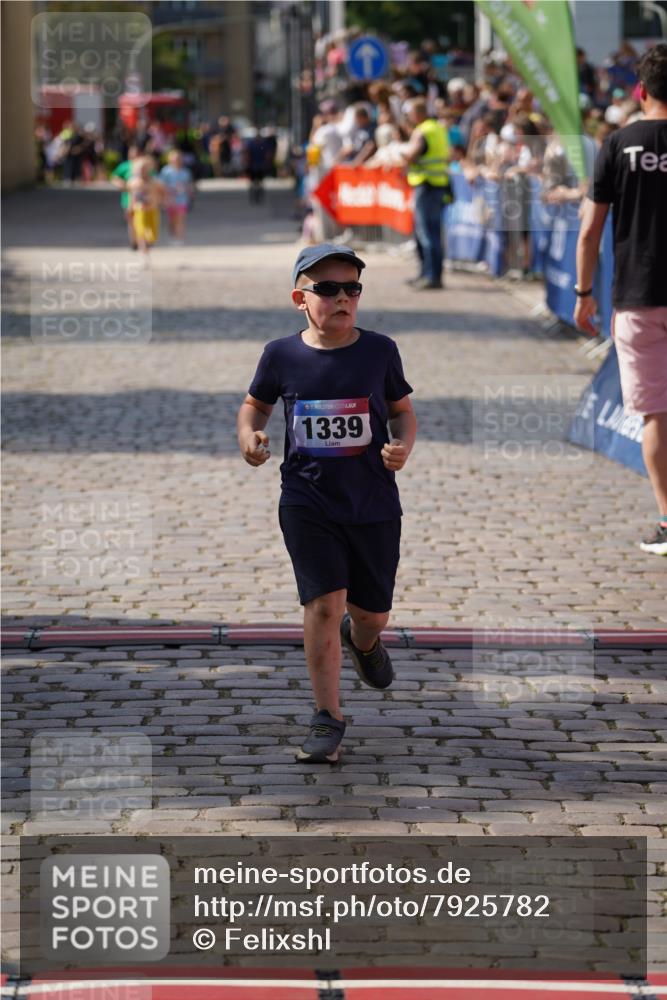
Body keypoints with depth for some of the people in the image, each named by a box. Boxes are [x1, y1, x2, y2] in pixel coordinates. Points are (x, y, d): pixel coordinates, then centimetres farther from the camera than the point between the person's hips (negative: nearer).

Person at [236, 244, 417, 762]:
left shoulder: (380, 351, -3)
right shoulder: (282, 355, -3)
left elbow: (403, 410, 9)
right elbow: (256, 403, 14)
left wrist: (403, 446, -11)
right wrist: (249, 435, -7)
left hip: (373, 503, 1)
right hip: (308, 502, -1)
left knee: (373, 612, 11)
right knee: (325, 603, -13)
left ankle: (362, 640, 51)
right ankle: (328, 717, -1)